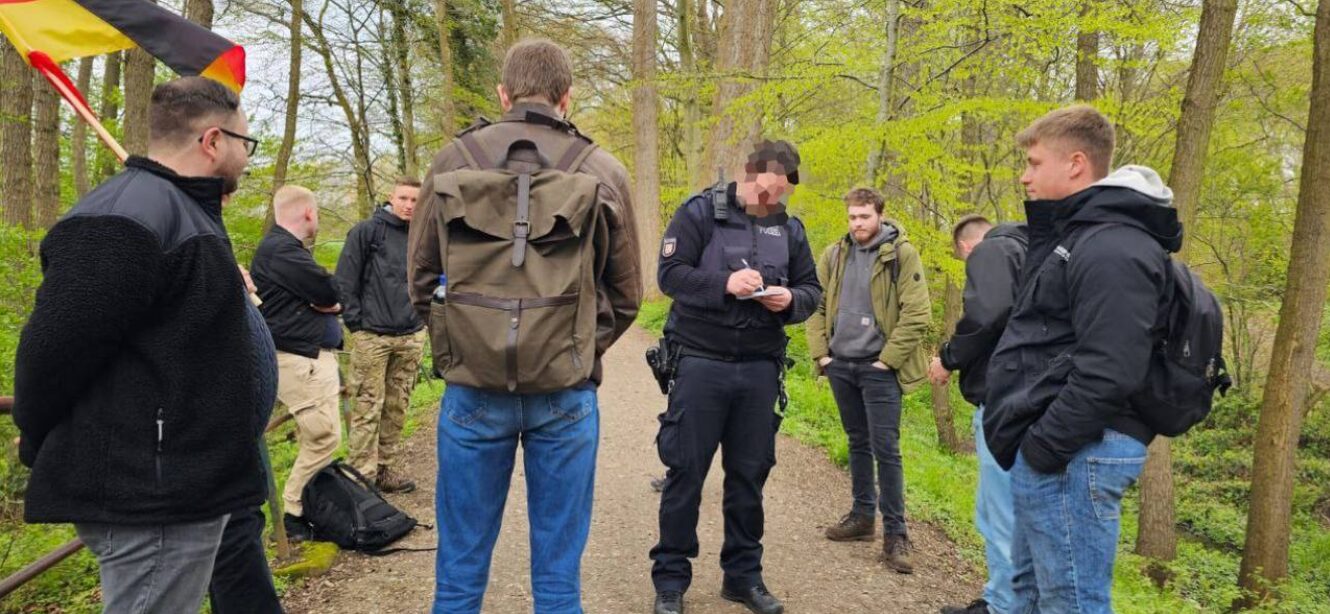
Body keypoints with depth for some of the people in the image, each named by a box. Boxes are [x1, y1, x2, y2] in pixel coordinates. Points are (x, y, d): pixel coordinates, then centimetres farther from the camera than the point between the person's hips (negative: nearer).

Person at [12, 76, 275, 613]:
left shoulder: (179, 211, 15)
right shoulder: (128, 220, -19)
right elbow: (54, 349, -22)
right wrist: (42, 450, -6)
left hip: (184, 488, 10)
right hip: (151, 502, -10)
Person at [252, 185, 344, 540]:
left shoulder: (287, 248, 21)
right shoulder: (279, 250, -15)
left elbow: (330, 300, 15)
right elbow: (330, 293, -19)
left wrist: (325, 299, -6)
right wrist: (327, 298, 3)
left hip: (313, 354, 11)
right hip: (298, 358, -11)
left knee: (316, 437, 13)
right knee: (324, 437, -11)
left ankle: (306, 504, 19)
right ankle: (291, 513, -2)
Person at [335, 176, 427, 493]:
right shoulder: (367, 231, -3)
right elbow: (345, 279, -5)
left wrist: (421, 317, 11)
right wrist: (355, 322, -9)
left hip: (411, 337, 5)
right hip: (372, 336, -5)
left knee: (397, 407, 11)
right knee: (368, 407, -3)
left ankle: (386, 468, 22)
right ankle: (362, 476, 4)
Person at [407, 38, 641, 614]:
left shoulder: (452, 162, 1)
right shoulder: (604, 172, 0)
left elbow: (422, 278, 8)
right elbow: (625, 296, 7)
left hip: (472, 387, 1)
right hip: (565, 394, 0)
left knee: (460, 566, 13)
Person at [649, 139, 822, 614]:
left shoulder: (790, 227, 9)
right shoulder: (700, 212, -3)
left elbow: (812, 289, 12)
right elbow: (669, 273, -10)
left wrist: (791, 300, -10)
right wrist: (725, 283, -24)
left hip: (760, 367, 4)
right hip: (700, 361, -4)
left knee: (749, 474, 10)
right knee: (685, 472, 2)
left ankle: (744, 575, 25)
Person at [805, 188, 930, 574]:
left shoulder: (901, 254, -7)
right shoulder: (834, 256, 7)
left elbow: (917, 314, -12)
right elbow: (815, 306, 13)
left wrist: (888, 360, -13)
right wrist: (820, 353, 4)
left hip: (878, 368, -5)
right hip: (840, 365, 5)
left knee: (885, 449, -4)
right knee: (858, 443, 16)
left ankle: (895, 534, 4)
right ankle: (862, 516, 29)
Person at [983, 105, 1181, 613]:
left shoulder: (1112, 248, -17)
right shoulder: (1076, 234, 18)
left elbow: (1107, 374, -26)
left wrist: (1042, 447, -20)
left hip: (1071, 456, -11)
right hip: (1049, 449, 11)